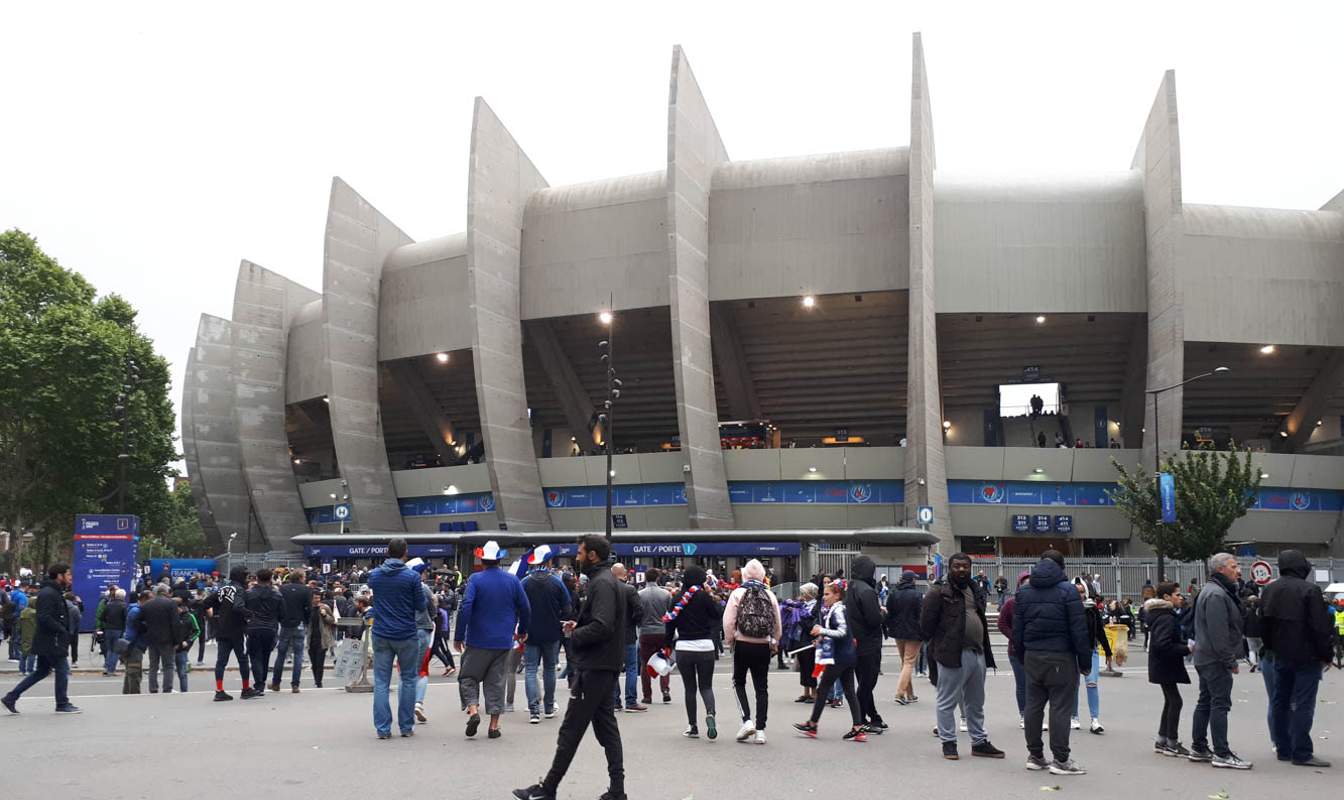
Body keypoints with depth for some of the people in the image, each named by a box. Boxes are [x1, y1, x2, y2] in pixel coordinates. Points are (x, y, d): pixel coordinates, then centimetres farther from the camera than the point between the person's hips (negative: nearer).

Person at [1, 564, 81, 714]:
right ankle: (62, 705, 8)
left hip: (46, 641, 11)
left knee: (42, 671, 17)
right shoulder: (48, 593, -17)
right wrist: (62, 630, -20)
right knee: (63, 669, -1)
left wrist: (64, 631, 10)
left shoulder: (55, 592, 16)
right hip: (52, 641, -11)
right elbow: (44, 617, -25)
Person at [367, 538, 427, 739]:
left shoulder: (374, 575, 1)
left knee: (381, 682, 6)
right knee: (408, 680, 10)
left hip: (380, 636, 2)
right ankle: (406, 726, 12)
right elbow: (421, 606, -5)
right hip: (406, 636, -2)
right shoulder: (412, 576, -10)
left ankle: (382, 728, 3)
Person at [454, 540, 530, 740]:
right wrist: (522, 630, 23)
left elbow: (465, 608, -16)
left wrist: (459, 636, -10)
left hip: (478, 641, -3)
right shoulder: (513, 581, 3)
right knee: (496, 682, 9)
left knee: (469, 677, 11)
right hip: (503, 641, 3)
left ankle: (473, 709, -10)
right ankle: (494, 725, 8)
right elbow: (525, 609, 7)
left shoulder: (476, 579, -8)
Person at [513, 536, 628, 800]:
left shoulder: (602, 583, -16)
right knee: (606, 727, 11)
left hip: (594, 668, -10)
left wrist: (574, 635, -12)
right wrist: (579, 625, 8)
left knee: (570, 730, -3)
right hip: (604, 666, 10)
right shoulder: (605, 579, 16)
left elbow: (602, 627, -26)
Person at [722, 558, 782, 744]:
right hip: (763, 647, 2)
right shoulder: (770, 595, 3)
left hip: (743, 645, -2)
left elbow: (728, 622, -9)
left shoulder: (738, 593, -5)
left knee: (739, 682, 14)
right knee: (762, 687, 8)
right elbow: (778, 625, 7)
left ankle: (747, 721, -2)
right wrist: (774, 644, 20)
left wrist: (729, 641, 5)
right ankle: (760, 730, 7)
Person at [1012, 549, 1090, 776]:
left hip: (1032, 656, 5)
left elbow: (1017, 629, 10)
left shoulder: (1023, 591, 9)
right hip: (1061, 658, -5)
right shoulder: (1067, 590, -7)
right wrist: (1085, 661, -4)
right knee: (1061, 706, -2)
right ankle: (1060, 759, -1)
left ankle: (1035, 755, 17)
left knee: (1033, 705, 11)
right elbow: (1079, 630, -10)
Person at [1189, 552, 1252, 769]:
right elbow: (1219, 632, -23)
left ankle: (1198, 748, 20)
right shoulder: (1216, 594, -17)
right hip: (1216, 660, -11)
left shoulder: (1210, 590, 18)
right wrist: (1230, 660, -19)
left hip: (1204, 658, 11)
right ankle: (1221, 754, -7)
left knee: (1205, 702, 14)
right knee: (1220, 704, -8)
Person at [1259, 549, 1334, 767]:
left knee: (1281, 702, 12)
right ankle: (1302, 753, -4)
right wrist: (1326, 654, -4)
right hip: (1306, 656, -7)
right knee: (1303, 704, -4)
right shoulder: (1310, 590, -15)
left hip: (1280, 657, 7)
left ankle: (1283, 749, 17)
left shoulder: (1269, 590, 7)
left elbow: (1263, 623, 13)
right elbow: (1321, 627, -14)